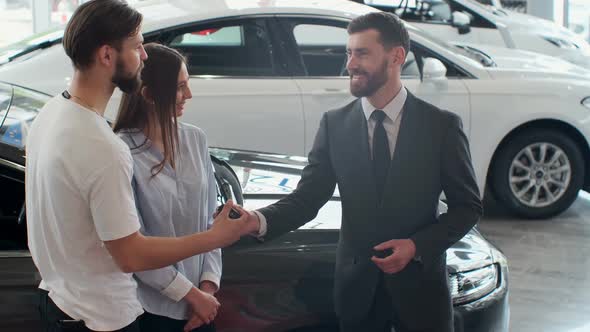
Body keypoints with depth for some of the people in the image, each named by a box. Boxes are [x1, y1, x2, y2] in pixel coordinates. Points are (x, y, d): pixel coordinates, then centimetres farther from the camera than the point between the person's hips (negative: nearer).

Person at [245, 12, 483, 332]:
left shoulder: (441, 125, -6)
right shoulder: (334, 124, 0)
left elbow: (468, 205, -2)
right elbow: (306, 197, -2)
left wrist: (417, 245, -15)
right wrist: (259, 219, -21)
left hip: (419, 284, -1)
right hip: (357, 285, 2)